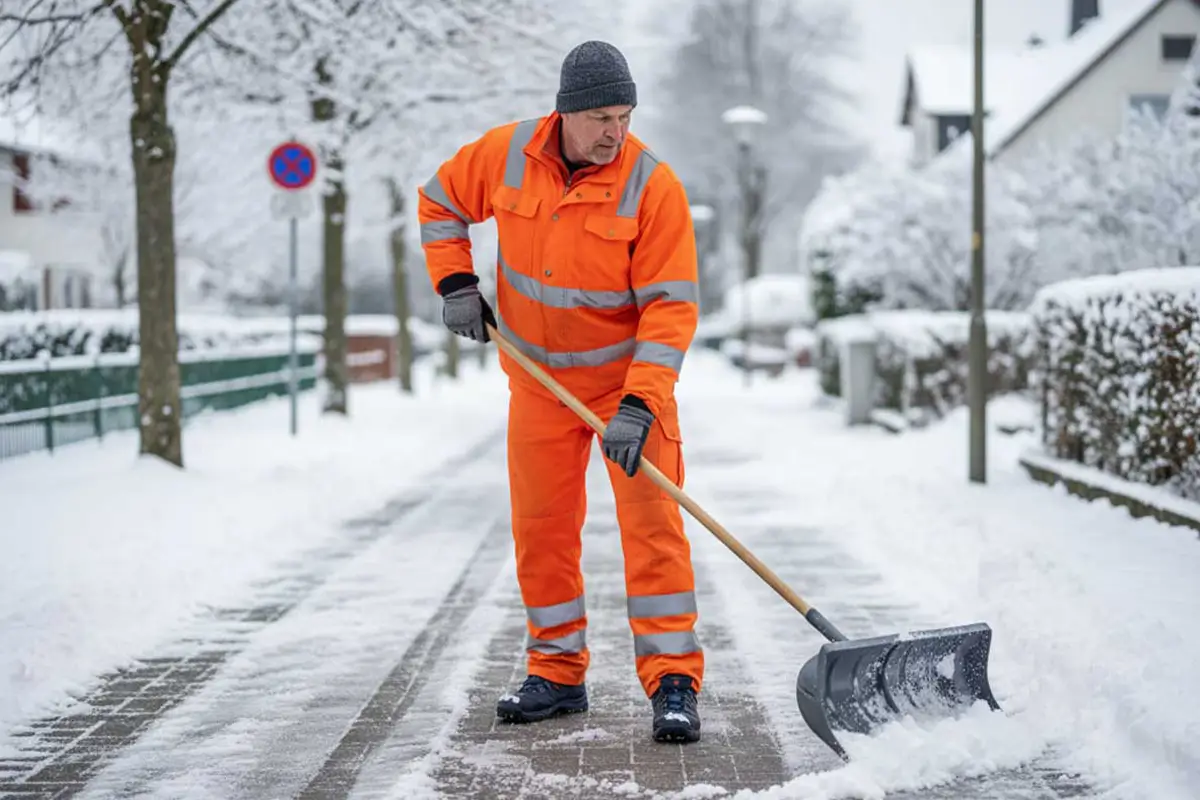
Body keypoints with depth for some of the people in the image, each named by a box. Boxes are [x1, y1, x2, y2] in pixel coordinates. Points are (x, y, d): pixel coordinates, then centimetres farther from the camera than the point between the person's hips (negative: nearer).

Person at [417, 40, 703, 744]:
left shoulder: (652, 184, -20)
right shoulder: (505, 154, -10)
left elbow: (671, 305, -22)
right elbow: (441, 202, 10)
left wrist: (639, 404, -29)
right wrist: (456, 283, -2)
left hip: (629, 375, -4)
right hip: (539, 378, 4)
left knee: (652, 522, -10)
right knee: (540, 527, 8)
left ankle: (674, 682, -5)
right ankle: (558, 673, 21)